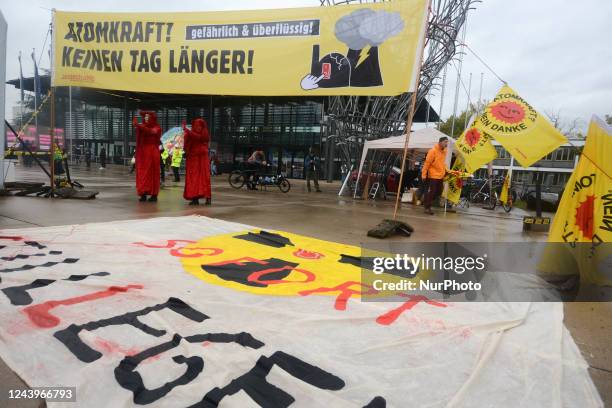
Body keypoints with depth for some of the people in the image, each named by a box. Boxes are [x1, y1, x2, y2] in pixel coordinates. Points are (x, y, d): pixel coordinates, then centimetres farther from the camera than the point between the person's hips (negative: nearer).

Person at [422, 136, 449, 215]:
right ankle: (427, 207, 7)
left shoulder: (444, 151, 8)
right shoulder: (433, 151, -15)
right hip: (433, 176, -8)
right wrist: (424, 175, -16)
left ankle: (426, 203, 28)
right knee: (430, 192, -3)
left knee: (438, 192, 13)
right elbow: (427, 163, -15)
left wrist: (446, 170, 15)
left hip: (440, 176, 8)